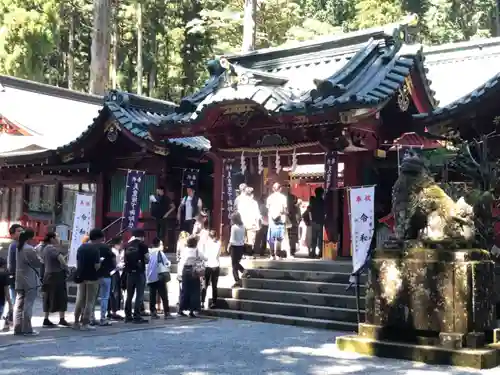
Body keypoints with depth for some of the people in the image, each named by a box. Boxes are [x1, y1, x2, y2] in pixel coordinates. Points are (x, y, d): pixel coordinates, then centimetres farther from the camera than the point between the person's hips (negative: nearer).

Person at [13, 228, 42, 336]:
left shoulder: (19, 248, 11)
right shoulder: (29, 249, -16)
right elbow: (38, 263, -13)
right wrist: (39, 258, 7)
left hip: (20, 281, 8)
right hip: (30, 281, -8)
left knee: (19, 305, 10)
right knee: (28, 305, -4)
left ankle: (18, 328, 13)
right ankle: (27, 329, -2)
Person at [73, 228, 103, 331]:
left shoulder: (81, 247, 8)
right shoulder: (96, 249, -14)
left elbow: (77, 262, 13)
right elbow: (96, 266, -18)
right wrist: (99, 262, 1)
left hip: (81, 277, 7)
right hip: (92, 278, -7)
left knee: (80, 300, 15)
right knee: (89, 301, 1)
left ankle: (76, 322, 18)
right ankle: (85, 323, 1)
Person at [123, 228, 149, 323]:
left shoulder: (128, 245, 8)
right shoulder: (142, 245, -4)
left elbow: (125, 259, 10)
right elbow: (147, 259, -6)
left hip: (129, 272, 5)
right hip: (140, 272, -5)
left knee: (129, 295, 12)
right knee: (139, 295, -2)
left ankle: (128, 316, 16)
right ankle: (137, 316, -6)